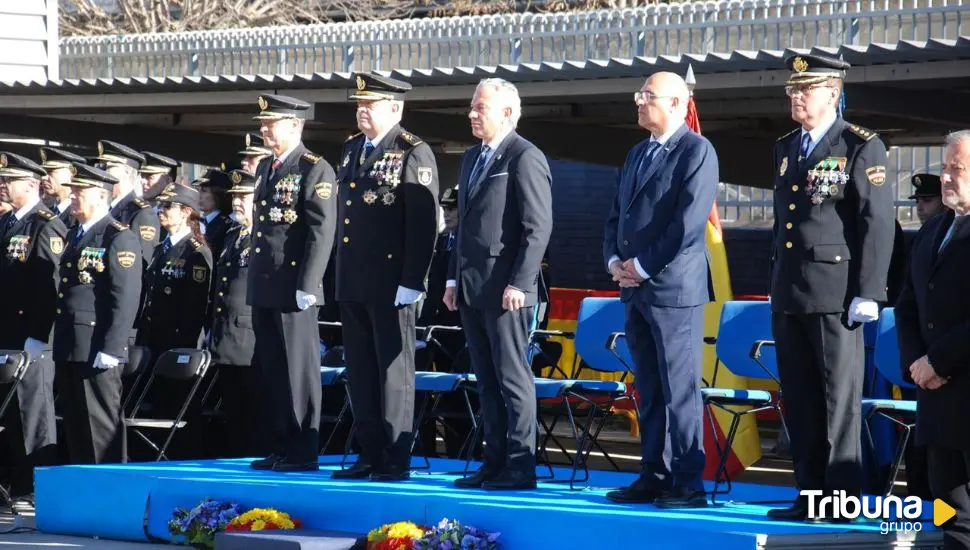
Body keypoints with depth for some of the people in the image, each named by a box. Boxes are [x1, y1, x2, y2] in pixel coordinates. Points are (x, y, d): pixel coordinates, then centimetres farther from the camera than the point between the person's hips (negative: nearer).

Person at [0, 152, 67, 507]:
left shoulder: (46, 227, -11)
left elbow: (49, 286, -17)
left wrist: (37, 337, -20)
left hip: (32, 338, -8)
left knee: (34, 410, -3)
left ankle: (39, 485, 3)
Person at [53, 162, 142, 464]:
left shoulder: (119, 238, -9)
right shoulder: (74, 235, 18)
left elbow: (126, 300, -16)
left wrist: (111, 349, -21)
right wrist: (59, 341, 16)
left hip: (97, 350, -9)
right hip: (68, 349, 9)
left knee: (101, 428, -4)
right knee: (74, 426, 12)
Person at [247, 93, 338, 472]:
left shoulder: (316, 171, -8)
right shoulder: (265, 168, 17)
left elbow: (322, 233, -14)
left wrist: (307, 286, -18)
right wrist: (254, 279, 17)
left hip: (293, 289, -8)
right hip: (263, 288, 8)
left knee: (298, 369, -3)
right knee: (270, 371, 10)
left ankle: (304, 452, 1)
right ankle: (282, 447, 17)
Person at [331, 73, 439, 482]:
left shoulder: (414, 154, -8)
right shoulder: (352, 149, 16)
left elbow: (424, 224, -13)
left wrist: (411, 282, -18)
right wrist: (341, 274, 16)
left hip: (391, 285, -8)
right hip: (353, 283, 8)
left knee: (393, 369, -2)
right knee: (360, 371, 10)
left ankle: (396, 460, 2)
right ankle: (369, 455, 16)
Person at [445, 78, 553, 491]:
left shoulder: (525, 158, -9)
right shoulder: (471, 158, 17)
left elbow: (538, 227, -14)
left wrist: (519, 284, -18)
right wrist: (454, 278, 17)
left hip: (505, 289, -8)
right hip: (471, 289, 8)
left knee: (513, 378, -4)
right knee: (487, 380, 10)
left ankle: (520, 467, -1)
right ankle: (494, 462, 14)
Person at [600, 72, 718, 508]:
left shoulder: (696, 151, -8)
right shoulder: (637, 154, 18)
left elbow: (689, 223, -16)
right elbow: (617, 216, 20)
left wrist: (643, 267, -14)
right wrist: (614, 260, 2)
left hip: (674, 288, -8)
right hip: (636, 290, 8)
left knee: (679, 390, -5)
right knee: (648, 390, 10)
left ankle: (688, 484, -2)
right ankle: (653, 476, 15)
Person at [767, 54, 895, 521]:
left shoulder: (860, 148, -6)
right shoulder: (786, 148, 16)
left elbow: (879, 223, -10)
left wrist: (868, 294, -14)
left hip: (834, 294, -7)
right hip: (789, 295, 7)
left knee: (839, 397, -4)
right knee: (799, 400, 8)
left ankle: (842, 497, 0)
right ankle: (810, 494, 14)